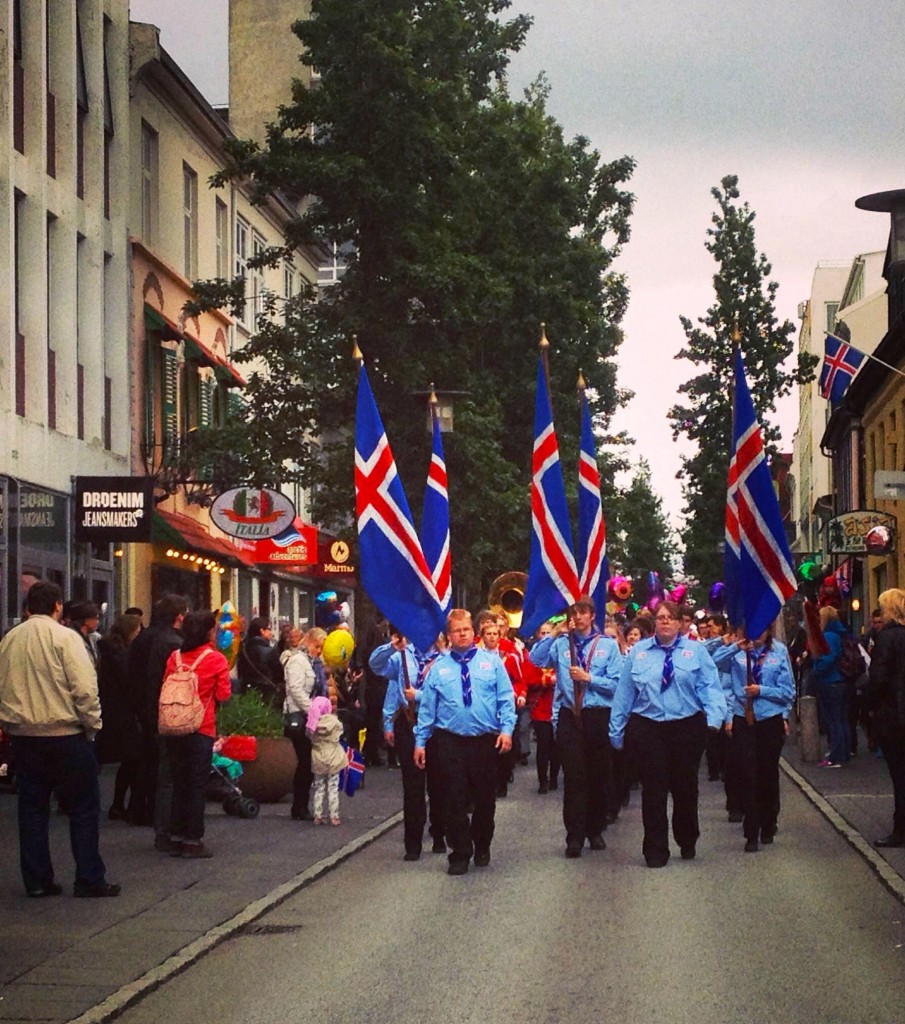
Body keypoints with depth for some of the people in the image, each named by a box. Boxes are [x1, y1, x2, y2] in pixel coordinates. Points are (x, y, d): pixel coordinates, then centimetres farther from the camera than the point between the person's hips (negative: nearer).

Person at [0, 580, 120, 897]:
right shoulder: (65, 638, -11)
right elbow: (85, 688, -16)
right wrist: (92, 725, -5)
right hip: (64, 736, -5)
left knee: (32, 808, 11)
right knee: (83, 808, 3)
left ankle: (37, 879, 12)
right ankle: (89, 879, 2)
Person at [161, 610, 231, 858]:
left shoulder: (175, 657, 2)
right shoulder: (216, 659, -8)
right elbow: (224, 695, -5)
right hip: (201, 729, -4)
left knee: (179, 784, 12)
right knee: (197, 786, 3)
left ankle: (176, 838, 14)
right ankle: (192, 840, 3)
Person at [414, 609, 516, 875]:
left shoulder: (491, 662, 5)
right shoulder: (438, 667, 5)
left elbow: (506, 699, 1)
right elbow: (427, 706, 4)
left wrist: (507, 728, -12)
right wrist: (420, 741, 0)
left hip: (486, 741, 1)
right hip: (450, 742, 0)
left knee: (485, 799, 10)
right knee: (455, 801, 1)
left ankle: (482, 848, 28)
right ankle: (460, 854, 10)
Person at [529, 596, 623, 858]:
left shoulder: (608, 645, 4)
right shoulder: (561, 644, 7)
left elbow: (616, 684, -3)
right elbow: (536, 659, -9)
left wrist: (588, 678, -12)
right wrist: (553, 634, -11)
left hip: (599, 716, 0)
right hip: (569, 716, 0)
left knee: (599, 775, 8)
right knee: (573, 776, -3)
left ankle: (595, 830, 21)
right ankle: (575, 836, -2)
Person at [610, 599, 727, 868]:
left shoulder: (696, 650, 4)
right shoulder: (638, 652, 8)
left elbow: (710, 687, -5)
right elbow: (624, 693, 6)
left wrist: (714, 719, -21)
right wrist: (617, 730, 4)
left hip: (687, 728, 0)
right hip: (647, 729, 0)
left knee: (685, 787, 11)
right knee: (653, 790, 0)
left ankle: (688, 844, 30)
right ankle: (655, 851, 8)